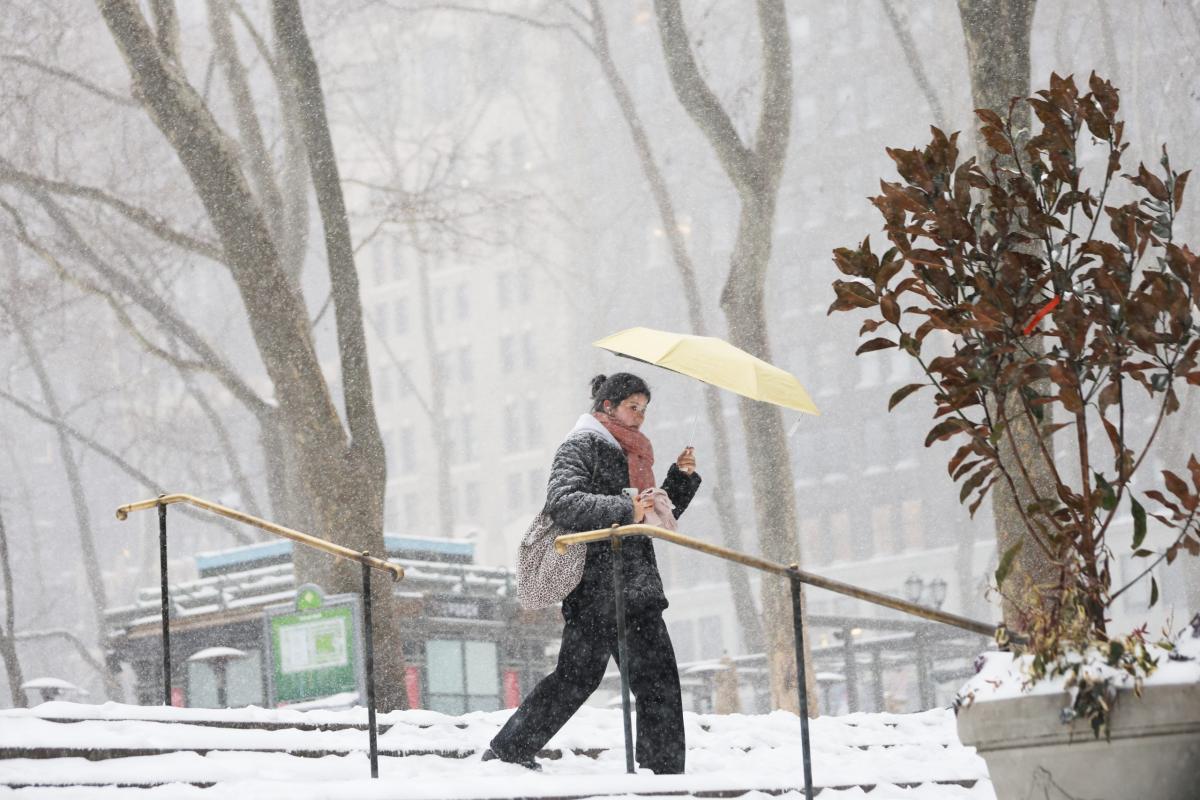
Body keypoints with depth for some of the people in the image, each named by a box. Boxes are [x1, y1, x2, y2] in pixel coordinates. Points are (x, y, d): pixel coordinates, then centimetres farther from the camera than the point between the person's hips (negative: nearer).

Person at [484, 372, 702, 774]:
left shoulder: (630, 457, 22)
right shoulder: (580, 446, -4)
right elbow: (562, 501, -20)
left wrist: (682, 477, 13)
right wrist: (625, 510, -27)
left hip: (637, 588, 9)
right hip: (597, 587, -9)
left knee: (658, 679, 3)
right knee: (579, 674, -9)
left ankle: (665, 769, 6)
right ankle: (508, 750, 1)